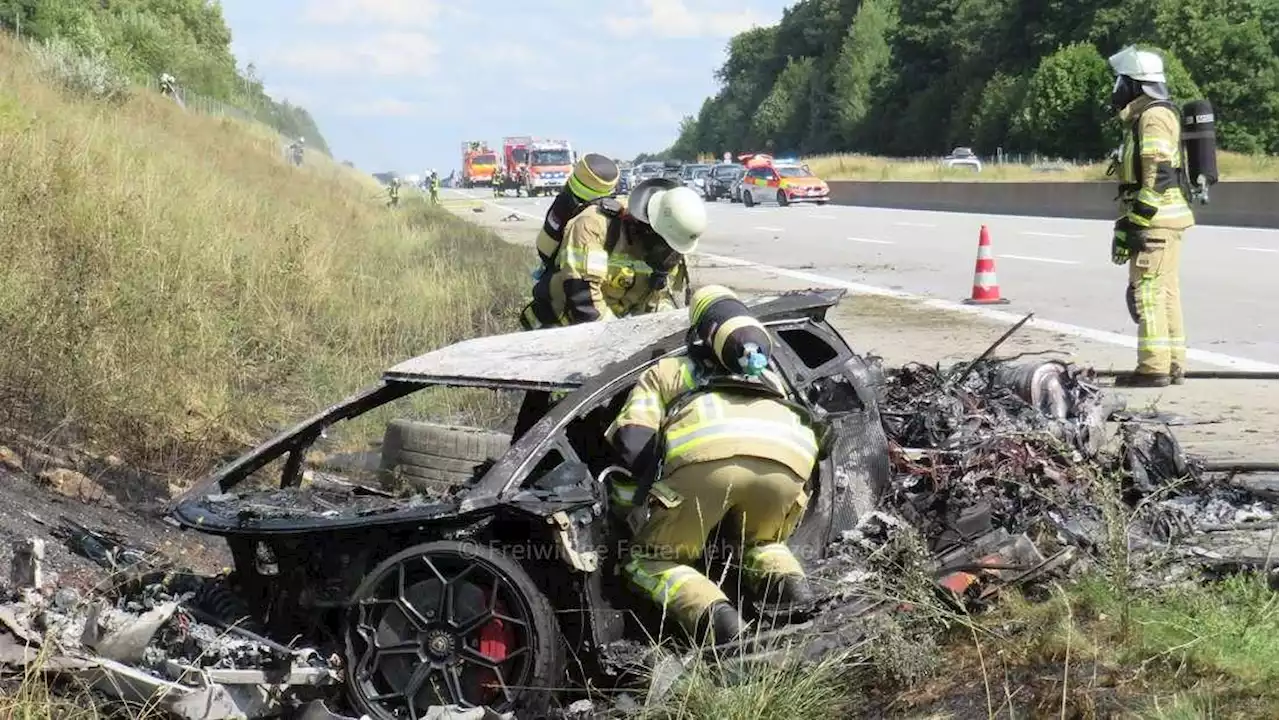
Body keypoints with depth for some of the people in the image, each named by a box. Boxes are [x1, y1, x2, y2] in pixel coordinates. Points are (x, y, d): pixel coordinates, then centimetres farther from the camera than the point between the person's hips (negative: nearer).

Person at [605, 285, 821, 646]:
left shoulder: (664, 372, 34)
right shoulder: (769, 377, 46)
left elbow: (631, 443, 18)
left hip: (707, 454, -3)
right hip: (788, 458, 3)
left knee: (651, 562, 16)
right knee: (763, 543, 34)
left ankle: (717, 617, -12)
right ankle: (791, 586, 3)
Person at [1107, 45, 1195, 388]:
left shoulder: (1154, 117, -14)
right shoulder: (1144, 118, 19)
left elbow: (1158, 176, -21)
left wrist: (1137, 224, -22)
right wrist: (1131, 223, 24)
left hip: (1156, 219, -11)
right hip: (1163, 219, 11)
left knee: (1148, 291, -10)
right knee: (1165, 292, 11)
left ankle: (1154, 368, -10)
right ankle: (1173, 365, 15)